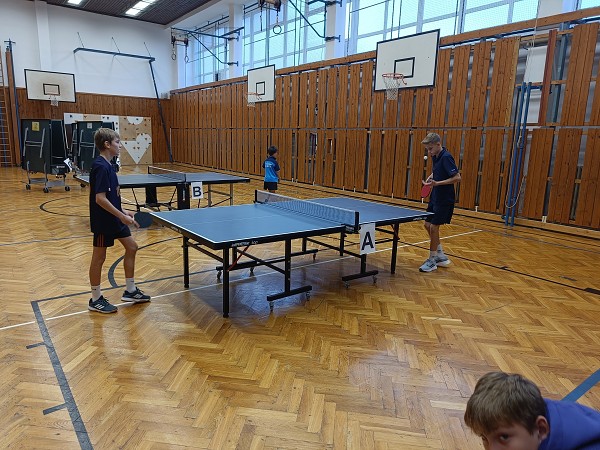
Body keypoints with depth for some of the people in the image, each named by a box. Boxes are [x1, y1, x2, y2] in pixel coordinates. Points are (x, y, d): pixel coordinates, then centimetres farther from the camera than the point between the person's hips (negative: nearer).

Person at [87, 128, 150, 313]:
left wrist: (122, 212, 14)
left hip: (114, 218, 10)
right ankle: (96, 299, 19)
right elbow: (100, 199, -26)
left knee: (132, 247, 14)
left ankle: (130, 290, 25)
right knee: (99, 257, 3)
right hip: (103, 220, -10)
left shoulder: (107, 165, 9)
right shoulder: (101, 167, -20)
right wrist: (122, 216, -24)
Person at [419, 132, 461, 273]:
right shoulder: (435, 157, 7)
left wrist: (437, 183, -30)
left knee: (433, 227, -6)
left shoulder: (446, 157, -19)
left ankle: (432, 260, 9)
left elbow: (457, 177, -24)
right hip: (435, 197, 9)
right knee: (428, 225, 12)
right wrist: (431, 177, 6)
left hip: (444, 199, -9)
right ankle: (441, 256, 26)